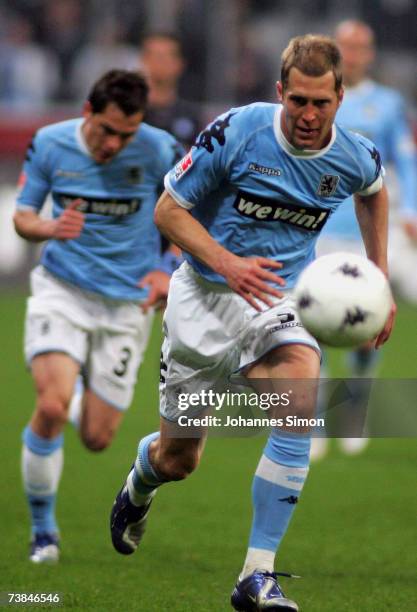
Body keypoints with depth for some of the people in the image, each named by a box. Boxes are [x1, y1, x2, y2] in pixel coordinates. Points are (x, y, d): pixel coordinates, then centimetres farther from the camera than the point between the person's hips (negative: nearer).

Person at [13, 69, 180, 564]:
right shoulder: (48, 145, -8)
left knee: (97, 438, 3)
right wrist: (49, 229, -20)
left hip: (128, 301, 1)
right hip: (61, 289, -1)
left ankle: (80, 393, 42)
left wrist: (165, 271, -10)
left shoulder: (159, 151, -11)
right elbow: (22, 215, 2)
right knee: (52, 407, -23)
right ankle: (42, 527, -3)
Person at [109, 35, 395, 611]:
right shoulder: (236, 133, -17)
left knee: (301, 393, -31)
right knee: (178, 459, 7)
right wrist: (226, 263, -25)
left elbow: (374, 191, 19)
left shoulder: (356, 158, -7)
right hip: (204, 298, -1)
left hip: (278, 301, 1)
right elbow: (168, 210, -9)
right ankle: (139, 485, 50)